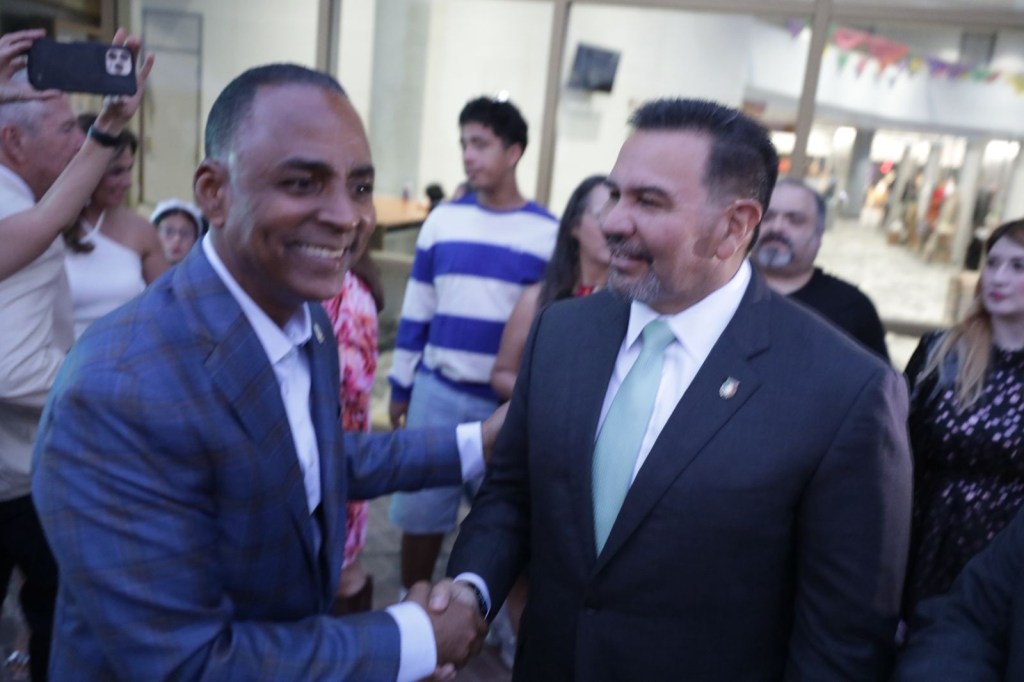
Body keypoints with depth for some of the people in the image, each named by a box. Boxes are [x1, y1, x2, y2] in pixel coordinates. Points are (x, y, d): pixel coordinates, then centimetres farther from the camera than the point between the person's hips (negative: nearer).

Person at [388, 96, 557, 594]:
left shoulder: (549, 233, -4)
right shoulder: (443, 220, 1)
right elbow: (416, 311, 6)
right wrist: (400, 385, 7)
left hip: (511, 403, -1)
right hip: (437, 392, 2)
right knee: (420, 515, 10)